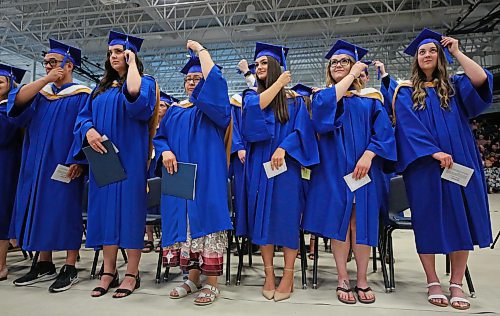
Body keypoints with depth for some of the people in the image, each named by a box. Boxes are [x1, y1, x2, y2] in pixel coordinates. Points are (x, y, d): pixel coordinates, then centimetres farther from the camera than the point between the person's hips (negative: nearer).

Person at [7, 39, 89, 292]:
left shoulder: (81, 96, -2)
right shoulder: (41, 92, 16)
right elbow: (17, 102, -3)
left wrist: (77, 160, -20)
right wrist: (46, 79, -9)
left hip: (64, 165, -6)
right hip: (37, 164, 6)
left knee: (66, 211, -3)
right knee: (40, 211, 9)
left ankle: (70, 269, 6)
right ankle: (44, 265, 21)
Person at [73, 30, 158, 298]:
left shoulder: (144, 82, 2)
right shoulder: (102, 87, 19)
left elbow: (135, 96, -22)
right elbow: (84, 115, 13)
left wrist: (132, 63, -8)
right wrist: (89, 130, -10)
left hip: (130, 157, -6)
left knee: (129, 208, -5)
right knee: (105, 209, 5)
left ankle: (132, 274, 4)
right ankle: (109, 271, 15)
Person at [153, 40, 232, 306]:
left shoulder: (214, 106, 3)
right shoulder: (174, 110, 18)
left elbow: (213, 80, -15)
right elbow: (160, 137, 16)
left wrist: (200, 49, -4)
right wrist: (165, 151, -7)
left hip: (206, 175, -5)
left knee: (206, 222, -7)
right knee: (185, 224, 6)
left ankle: (211, 284, 2)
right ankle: (193, 278, 19)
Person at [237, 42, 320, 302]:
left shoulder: (294, 99, 9)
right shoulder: (250, 95, 15)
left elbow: (302, 130, -2)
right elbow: (257, 105, -9)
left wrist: (283, 149, -17)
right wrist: (279, 83, -2)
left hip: (286, 164, -2)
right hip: (259, 165, 2)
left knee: (287, 215, -4)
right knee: (262, 216, 1)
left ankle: (288, 275, 6)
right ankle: (269, 274, 10)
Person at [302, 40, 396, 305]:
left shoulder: (369, 98, 11)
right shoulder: (323, 94, 12)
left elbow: (383, 130, 0)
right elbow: (325, 104, -14)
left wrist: (368, 156, -15)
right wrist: (351, 76, -4)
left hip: (364, 168, 1)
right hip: (334, 168, 0)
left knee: (361, 221, 1)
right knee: (338, 221, -1)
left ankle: (362, 280, 12)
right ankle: (343, 280, 9)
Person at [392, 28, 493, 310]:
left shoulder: (454, 86, 14)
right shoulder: (406, 92, 7)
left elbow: (481, 79, -7)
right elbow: (409, 127, -6)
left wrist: (457, 52, 3)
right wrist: (434, 152, -18)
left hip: (459, 162, 3)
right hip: (425, 166, -2)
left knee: (461, 221, 2)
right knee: (429, 222, -1)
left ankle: (457, 284, 12)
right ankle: (433, 283, 12)